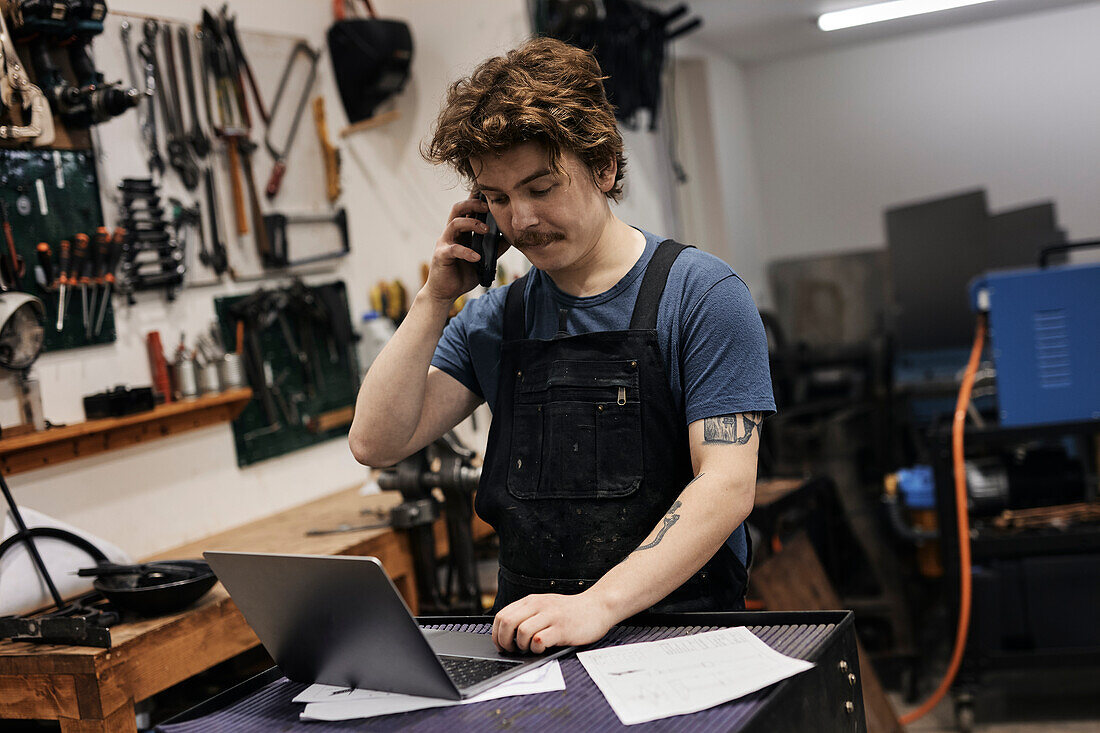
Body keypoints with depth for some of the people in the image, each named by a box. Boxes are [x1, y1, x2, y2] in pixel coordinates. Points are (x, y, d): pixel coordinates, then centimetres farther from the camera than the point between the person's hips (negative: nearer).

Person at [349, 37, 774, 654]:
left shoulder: (702, 294, -3)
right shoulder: (496, 318, 13)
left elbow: (728, 483, -12)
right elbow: (376, 443, 6)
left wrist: (599, 604, -24)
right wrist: (435, 299, 0)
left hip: (678, 633, -4)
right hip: (529, 638, 4)